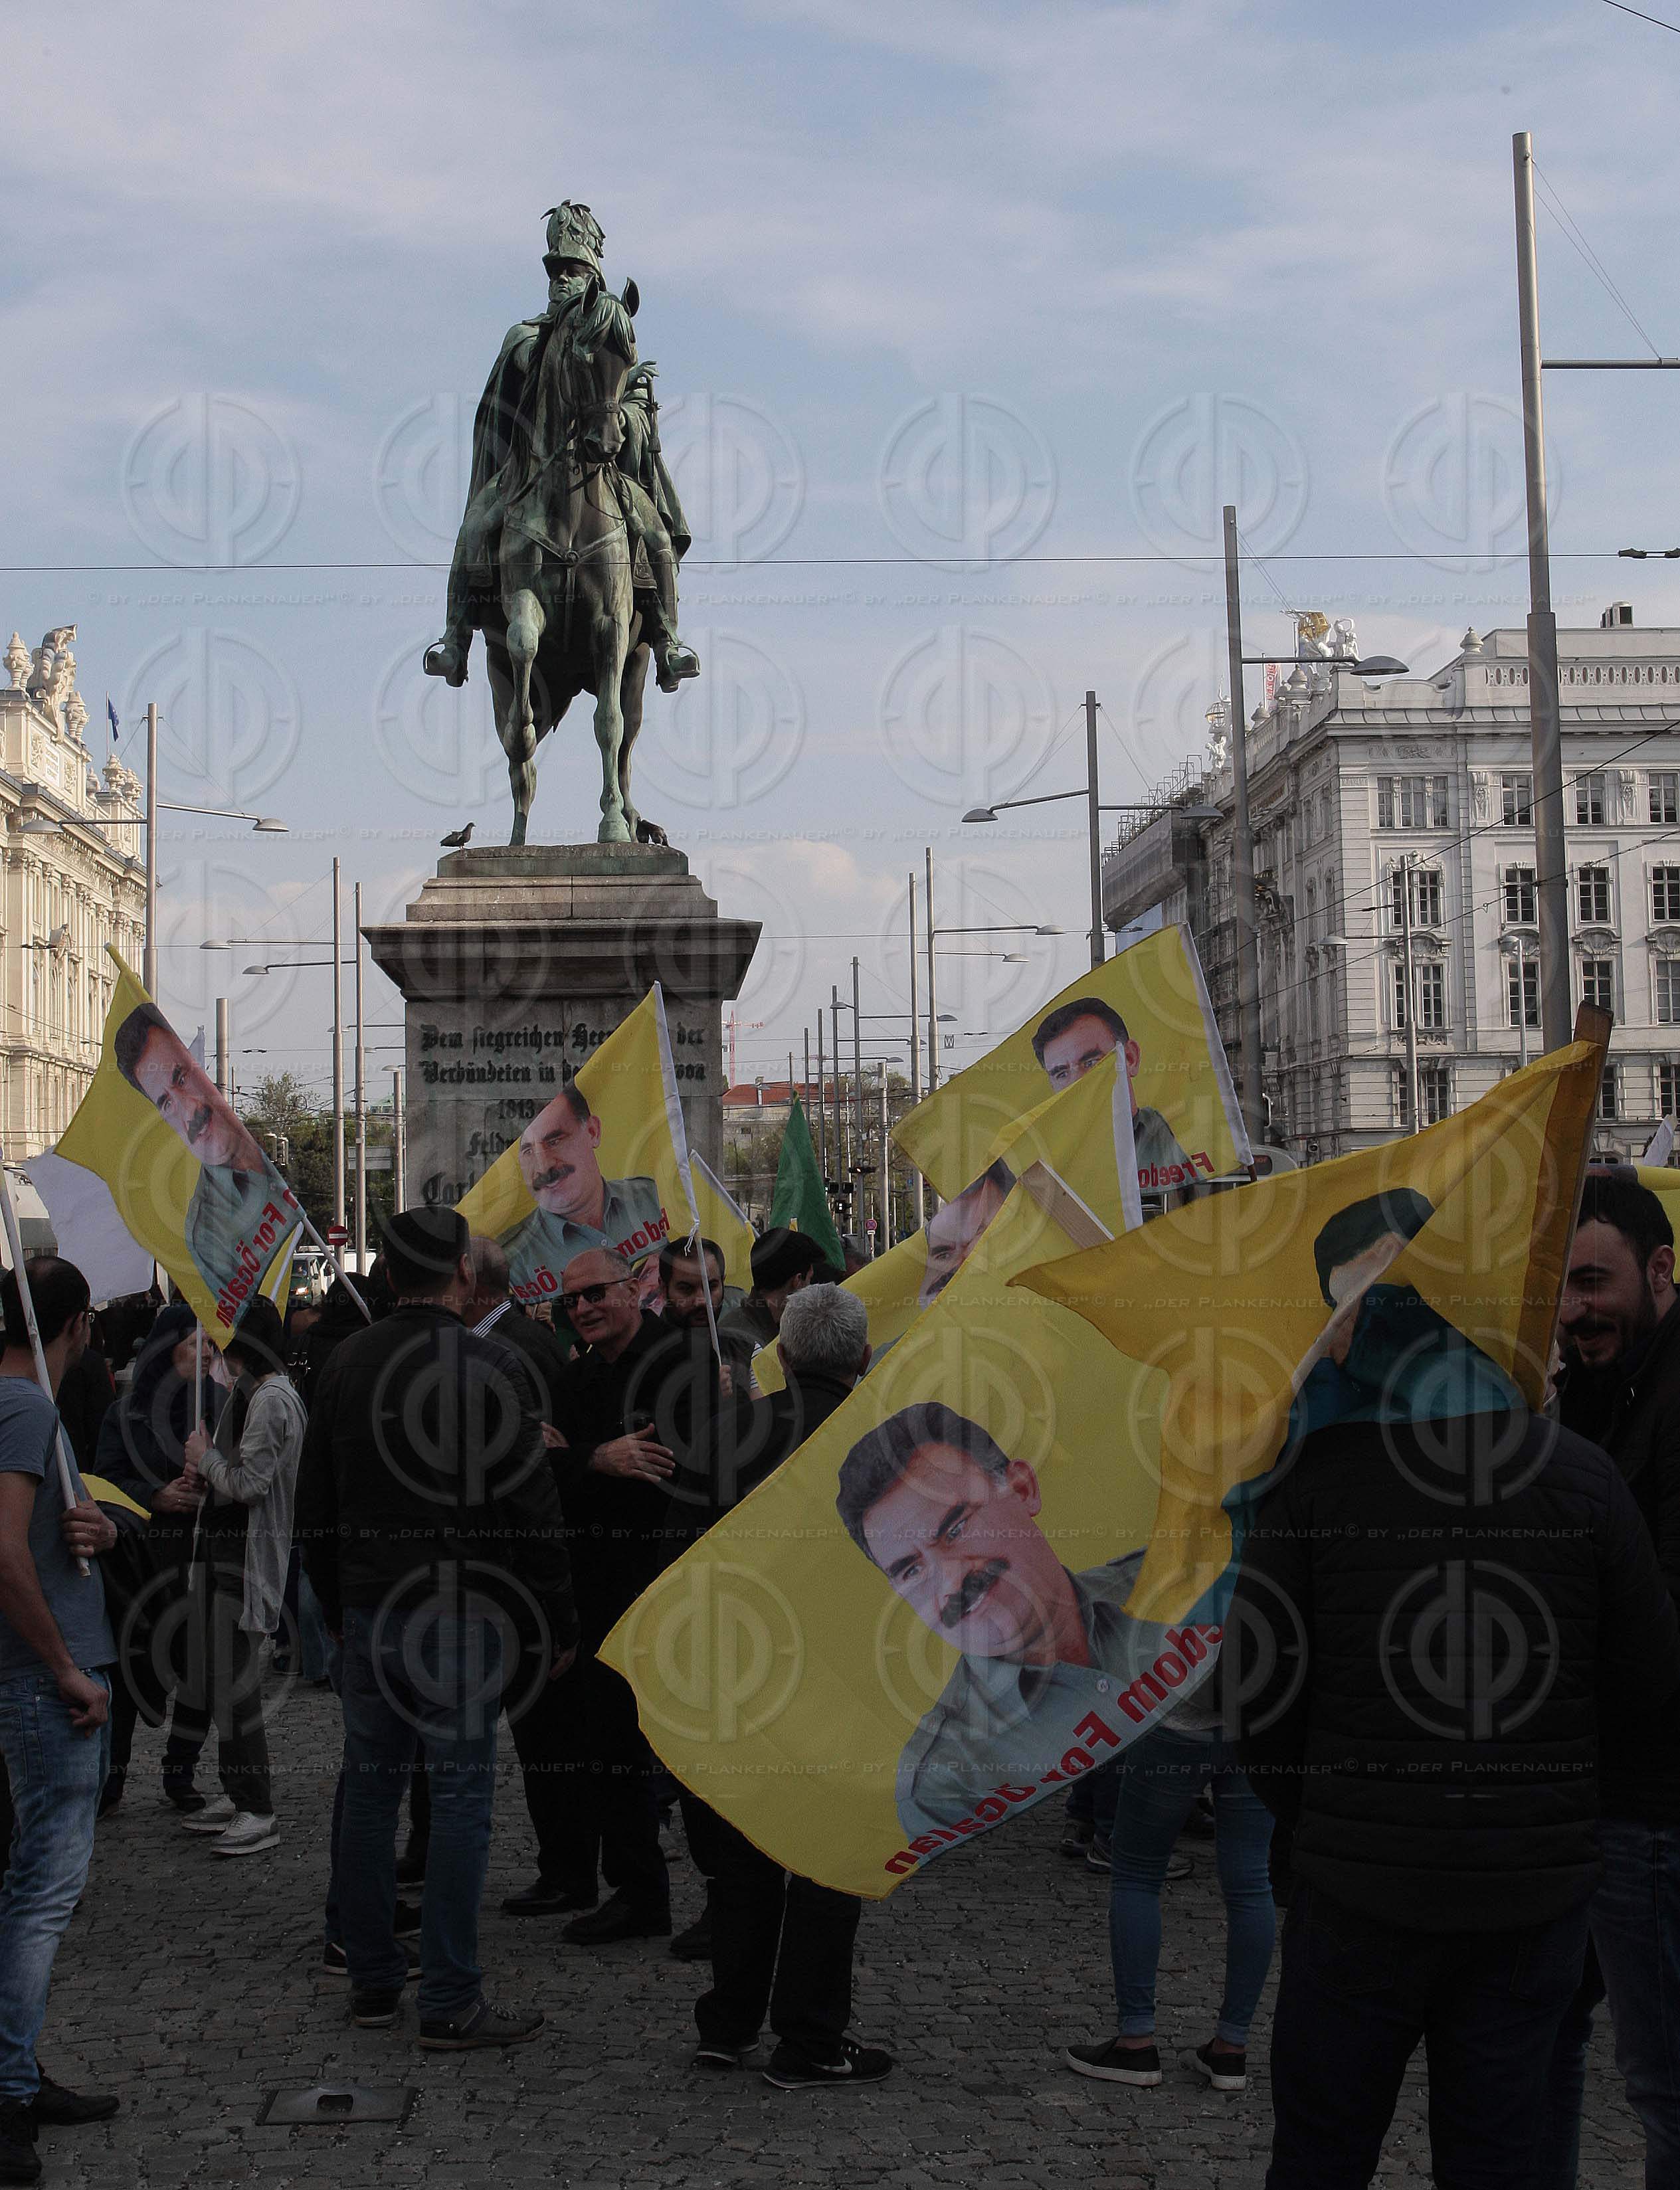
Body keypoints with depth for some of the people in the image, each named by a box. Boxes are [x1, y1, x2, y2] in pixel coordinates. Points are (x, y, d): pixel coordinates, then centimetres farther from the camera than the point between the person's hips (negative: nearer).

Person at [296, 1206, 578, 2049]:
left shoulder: (345, 1363, 6)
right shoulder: (489, 1366, -11)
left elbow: (313, 1507, 12)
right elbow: (532, 1512, -11)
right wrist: (560, 1624, -2)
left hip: (364, 1611, 6)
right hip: (455, 1616, -6)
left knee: (368, 1791, 13)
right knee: (460, 1798, -1)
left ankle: (372, 1981, 22)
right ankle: (451, 2003, 2)